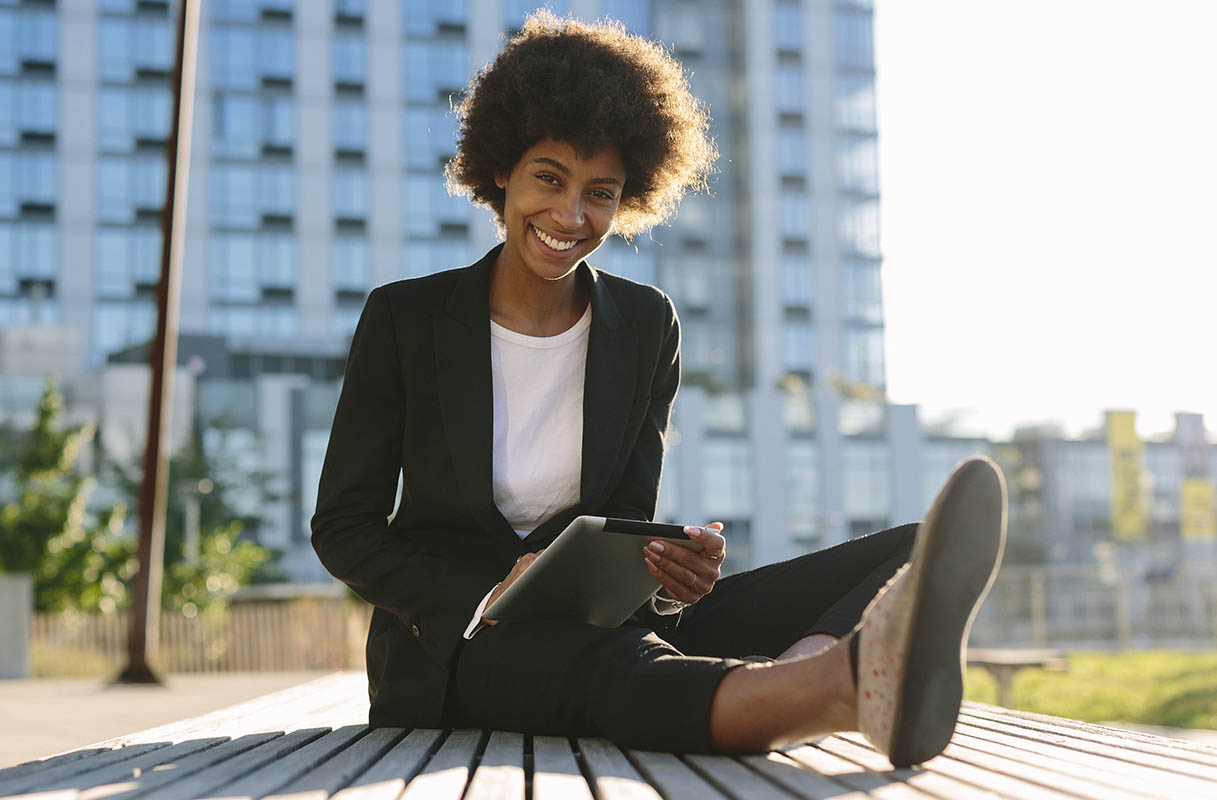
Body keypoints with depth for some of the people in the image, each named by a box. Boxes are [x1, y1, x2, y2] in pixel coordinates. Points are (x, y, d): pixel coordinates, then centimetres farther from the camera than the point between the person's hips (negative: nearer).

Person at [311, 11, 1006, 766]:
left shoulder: (647, 325, 7)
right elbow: (343, 527, -2)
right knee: (609, 661, -41)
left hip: (598, 617, 3)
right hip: (457, 640, -2)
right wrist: (489, 597, -20)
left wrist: (675, 572, -21)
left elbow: (628, 527, 5)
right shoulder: (406, 318, -2)